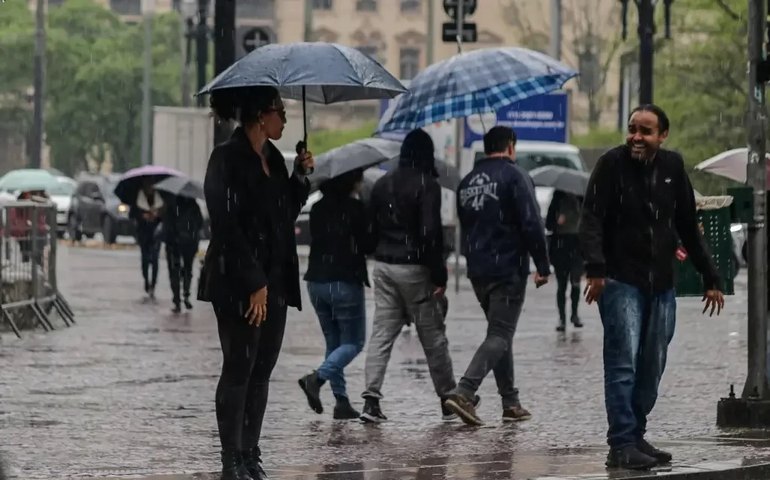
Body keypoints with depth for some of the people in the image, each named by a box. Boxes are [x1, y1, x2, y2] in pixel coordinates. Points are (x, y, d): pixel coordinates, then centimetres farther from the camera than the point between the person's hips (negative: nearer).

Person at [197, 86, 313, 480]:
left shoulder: (273, 159, 13)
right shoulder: (228, 159, -12)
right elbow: (227, 226, -17)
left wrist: (300, 177, 6)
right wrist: (254, 284, -19)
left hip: (274, 280, 8)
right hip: (239, 284, -8)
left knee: (261, 370, 8)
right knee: (239, 369, -4)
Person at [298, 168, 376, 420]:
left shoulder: (318, 208, 7)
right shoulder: (355, 208, -11)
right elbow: (367, 246, -10)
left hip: (316, 283, 6)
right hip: (345, 283, -6)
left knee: (333, 342, 13)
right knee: (353, 342, 4)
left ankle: (342, 401, 7)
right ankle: (317, 378, -19)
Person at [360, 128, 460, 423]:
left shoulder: (382, 185, 9)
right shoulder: (426, 185, -12)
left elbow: (372, 229, 14)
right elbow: (431, 233, -18)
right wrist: (439, 276, -14)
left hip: (384, 266, 5)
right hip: (414, 268, -5)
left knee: (382, 333, 3)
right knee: (433, 337, 6)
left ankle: (371, 399, -8)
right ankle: (448, 400, 15)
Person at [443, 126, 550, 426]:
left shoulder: (467, 182, 14)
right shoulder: (514, 176, -9)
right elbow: (532, 224, -15)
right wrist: (542, 266, -10)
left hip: (477, 271, 7)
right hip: (508, 269, -7)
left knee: (499, 332, 16)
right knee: (500, 336, -7)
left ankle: (511, 403, 16)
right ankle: (463, 392, -23)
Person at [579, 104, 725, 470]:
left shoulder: (672, 167, 7)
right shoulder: (612, 165, -7)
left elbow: (688, 227, 15)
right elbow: (591, 220, -14)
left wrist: (709, 277, 15)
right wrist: (595, 269, -29)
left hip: (661, 285, 5)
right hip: (620, 281, -5)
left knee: (652, 367, 7)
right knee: (623, 363, -12)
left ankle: (636, 437, 17)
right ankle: (622, 445, -12)